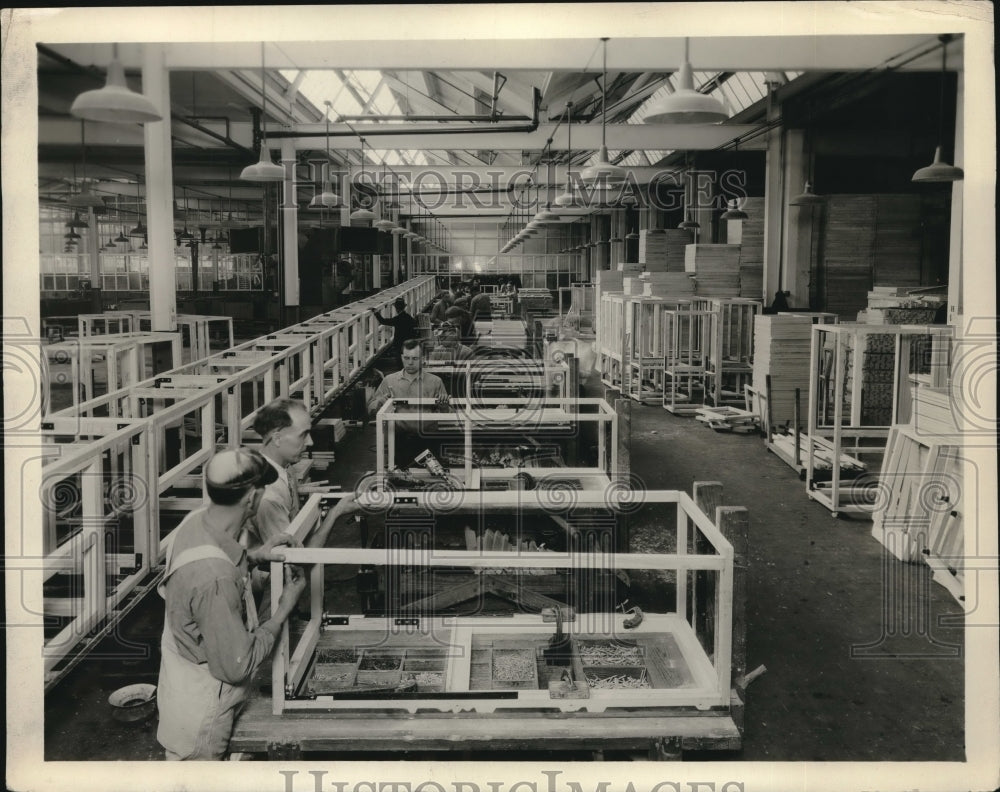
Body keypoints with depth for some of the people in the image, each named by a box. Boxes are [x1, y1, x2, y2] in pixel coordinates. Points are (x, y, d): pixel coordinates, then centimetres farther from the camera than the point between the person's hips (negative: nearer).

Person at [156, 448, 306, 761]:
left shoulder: (198, 520, -11)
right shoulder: (214, 577, -38)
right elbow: (238, 665, -29)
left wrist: (254, 556, -1)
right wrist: (285, 607, -19)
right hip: (200, 719, -8)